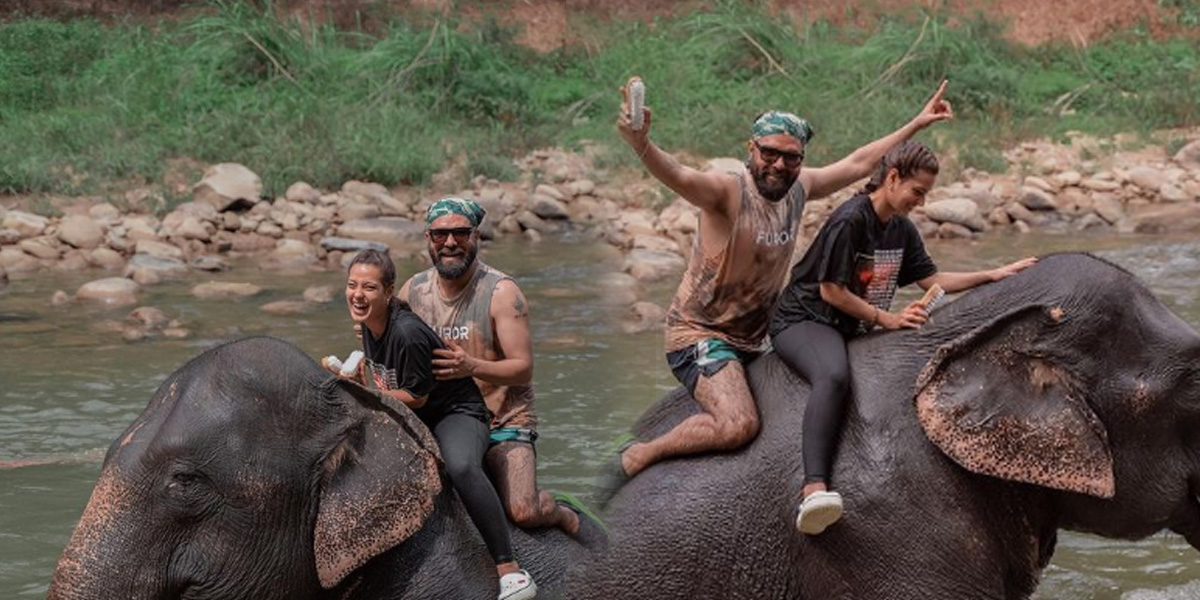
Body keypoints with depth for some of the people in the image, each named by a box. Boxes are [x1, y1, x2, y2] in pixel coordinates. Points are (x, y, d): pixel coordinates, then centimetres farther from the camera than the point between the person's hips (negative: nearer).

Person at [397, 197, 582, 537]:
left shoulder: (501, 292, -11)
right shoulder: (413, 291, 2)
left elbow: (523, 368, -15)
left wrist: (471, 367, -33)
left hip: (503, 421, -4)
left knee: (523, 513, -23)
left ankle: (558, 512, 15)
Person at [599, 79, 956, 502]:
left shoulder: (798, 189, 3)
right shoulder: (728, 193, -20)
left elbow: (859, 164, 17)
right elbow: (676, 176, -40)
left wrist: (917, 124, 21)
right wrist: (640, 143, -61)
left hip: (752, 340, 8)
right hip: (699, 335, -8)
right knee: (738, 425, -29)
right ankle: (635, 458, -12)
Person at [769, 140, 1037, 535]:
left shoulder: (902, 229, 13)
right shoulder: (850, 220, -17)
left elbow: (932, 280, 14)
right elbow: (831, 291, -17)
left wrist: (994, 276, 6)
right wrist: (887, 319, -12)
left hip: (853, 330, 10)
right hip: (803, 320, -10)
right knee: (833, 376, -40)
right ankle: (814, 490, -58)